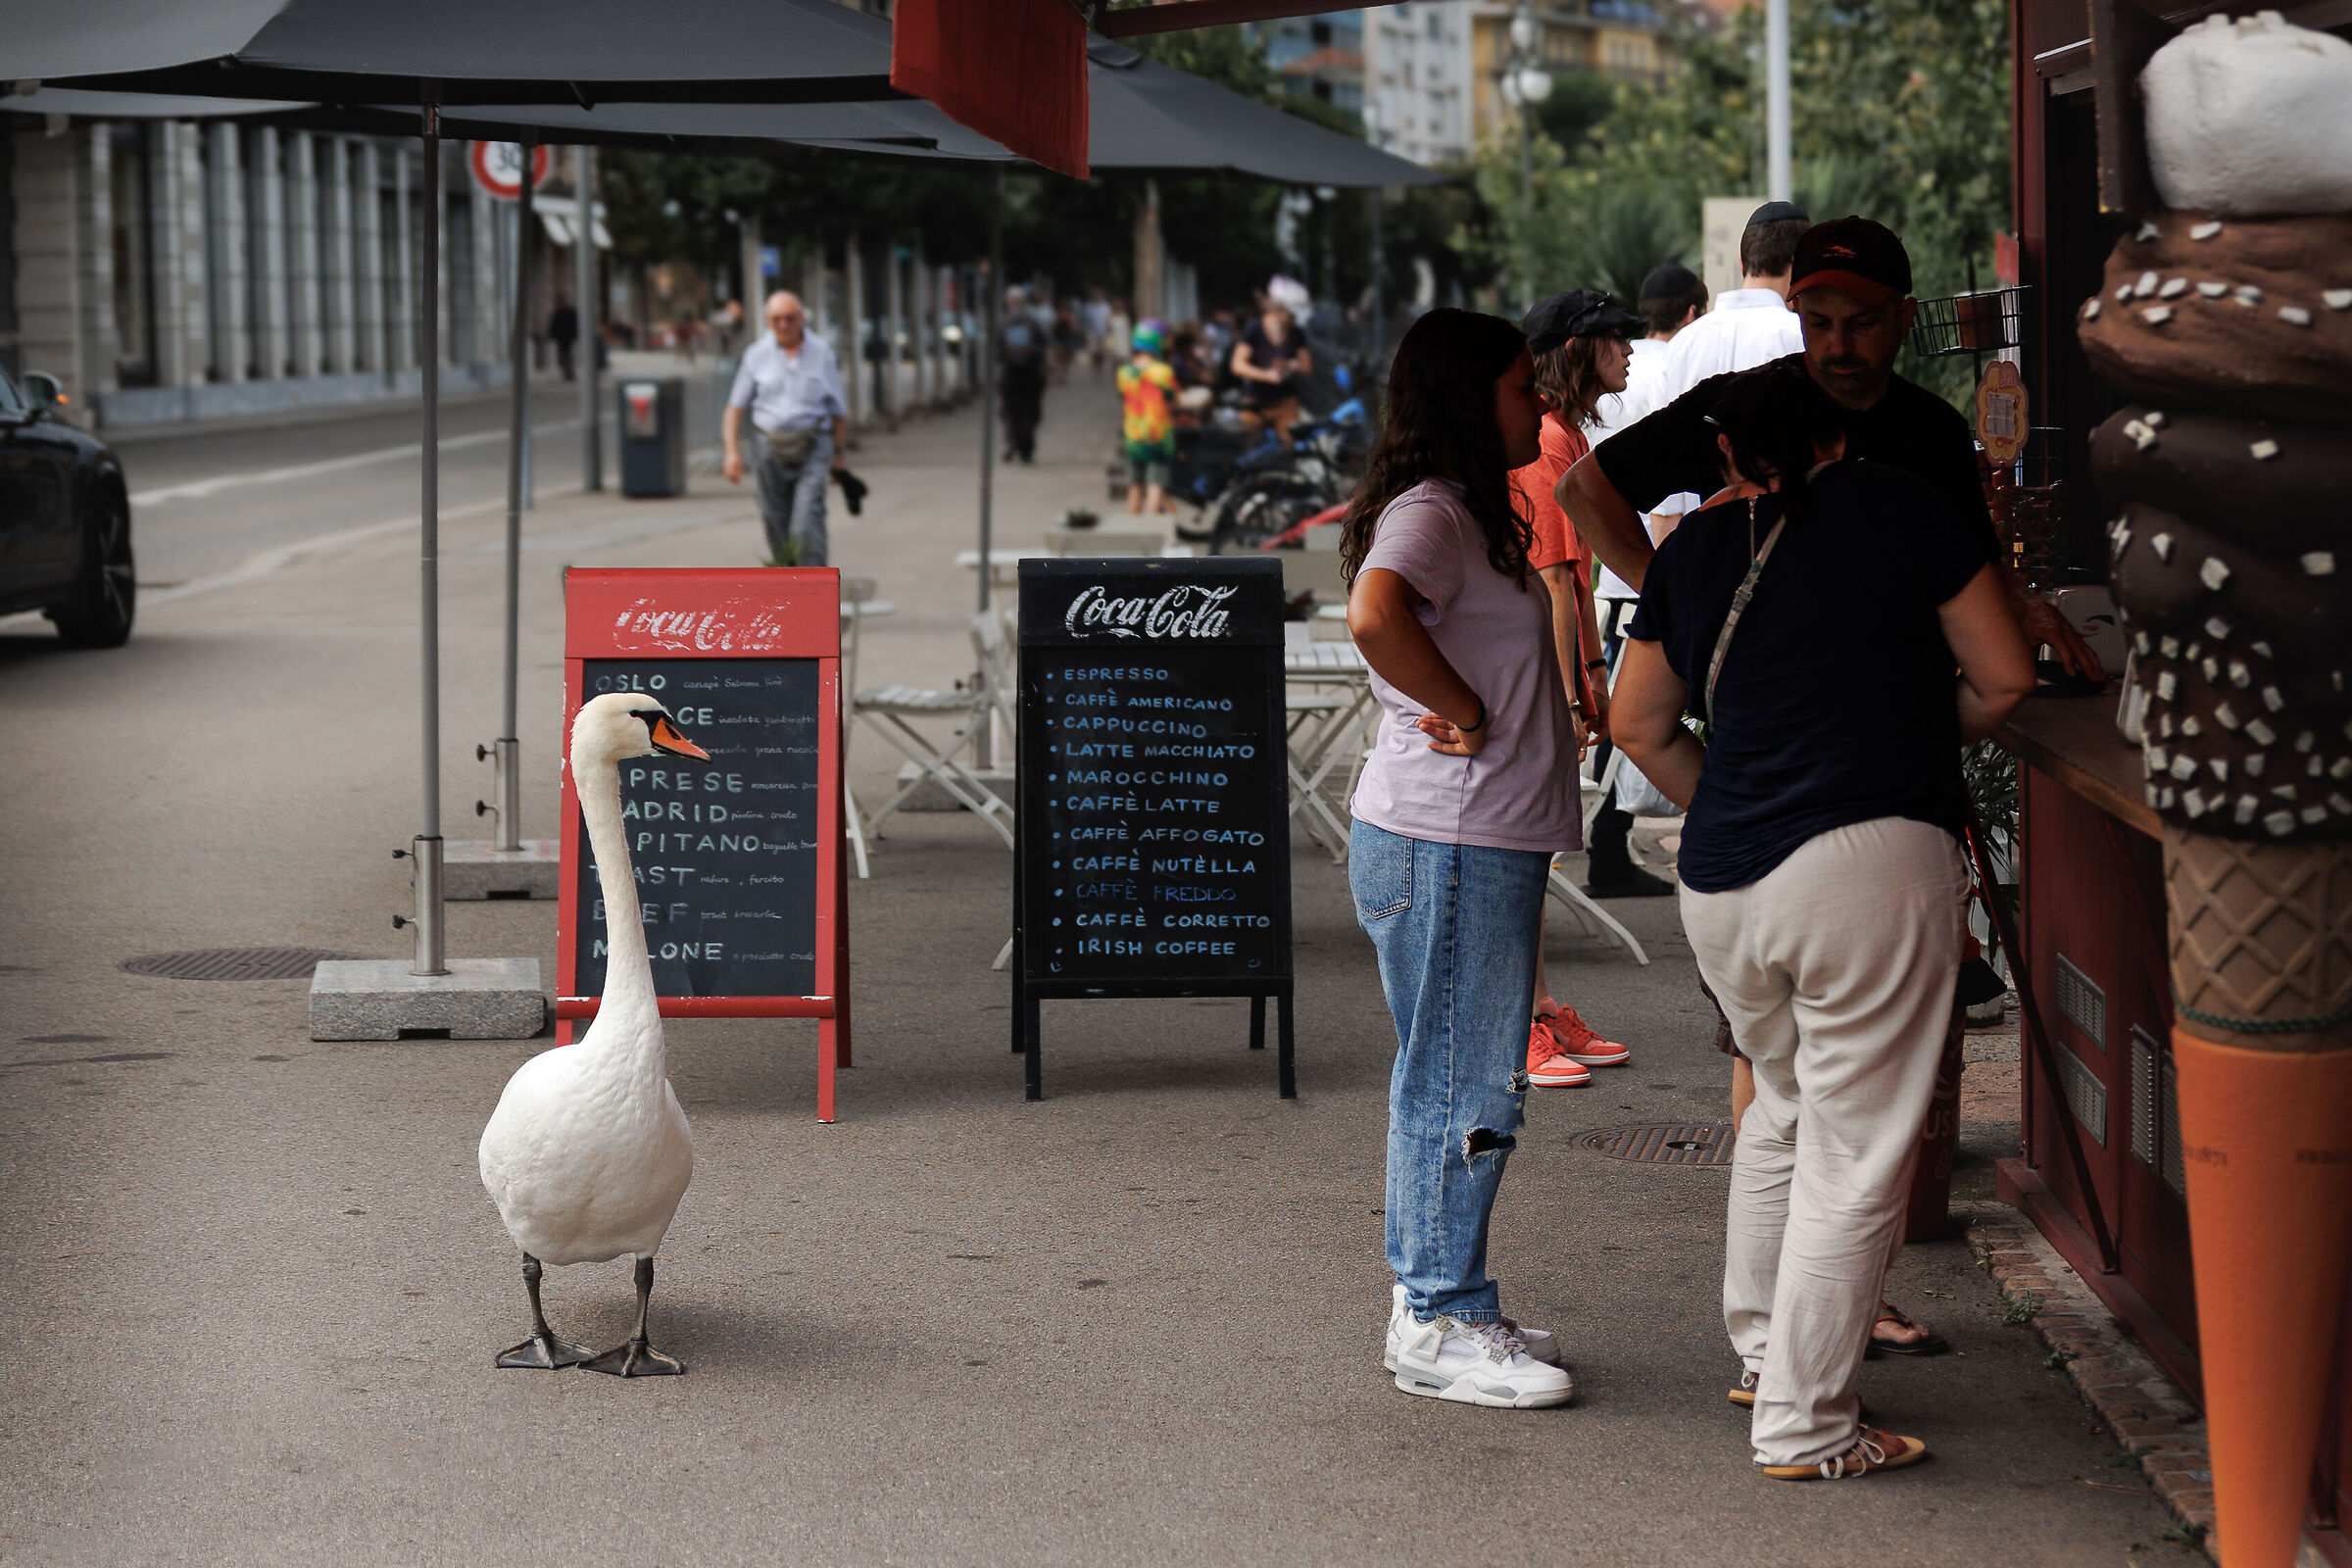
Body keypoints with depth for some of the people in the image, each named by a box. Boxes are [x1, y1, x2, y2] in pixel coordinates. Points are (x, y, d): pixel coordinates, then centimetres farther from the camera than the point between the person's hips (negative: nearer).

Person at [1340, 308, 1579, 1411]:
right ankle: (1441, 1329, 2)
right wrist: (1467, 715, -23)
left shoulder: (1467, 515, 18)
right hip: (1447, 845, -10)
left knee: (1457, 1085, 15)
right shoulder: (1428, 514, -15)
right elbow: (1376, 614, -34)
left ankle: (1435, 1305, 24)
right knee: (1463, 1087, -5)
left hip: (1484, 842, 10)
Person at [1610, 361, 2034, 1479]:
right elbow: (2003, 679, 5)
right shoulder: (1899, 507, 2)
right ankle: (1804, 1426, 3)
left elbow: (1638, 723, 20)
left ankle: (1762, 1351, 36)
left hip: (1721, 883, 5)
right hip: (1876, 860, -5)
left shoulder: (1694, 549, 12)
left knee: (1784, 1111, 26)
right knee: (1856, 1155, 1)